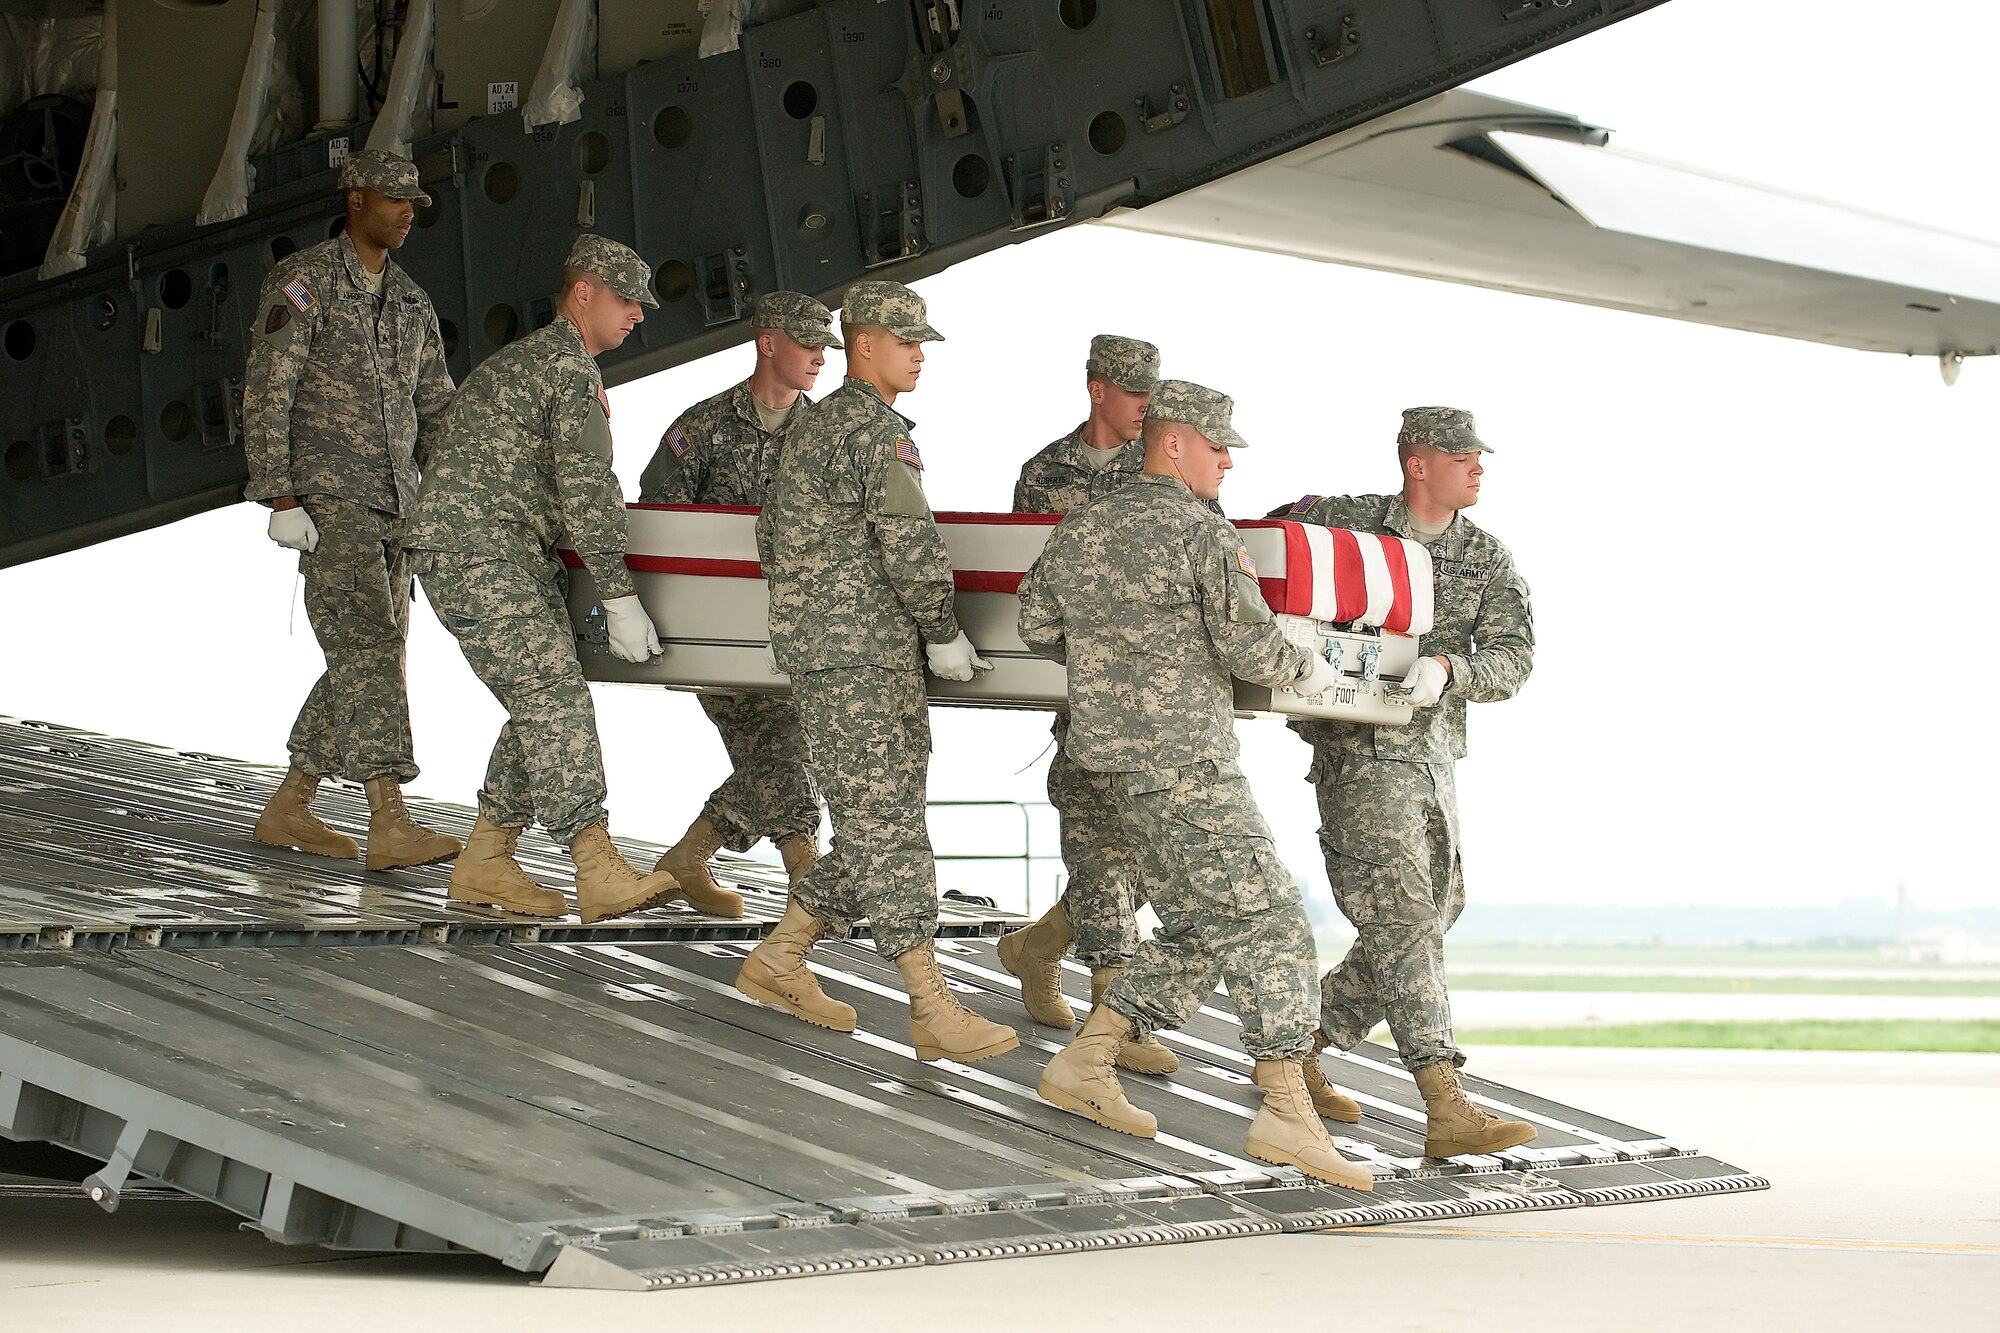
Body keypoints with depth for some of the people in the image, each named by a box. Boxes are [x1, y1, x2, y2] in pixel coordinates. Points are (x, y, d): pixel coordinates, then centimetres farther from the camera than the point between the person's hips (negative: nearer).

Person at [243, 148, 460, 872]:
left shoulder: (410, 301, 18)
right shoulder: (301, 282, -4)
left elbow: (436, 408, 20)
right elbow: (266, 395, -9)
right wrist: (281, 498, -17)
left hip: (395, 507, 8)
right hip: (329, 499, -8)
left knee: (370, 658, 8)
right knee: (367, 648, -17)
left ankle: (289, 809, 18)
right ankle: (390, 823, -24)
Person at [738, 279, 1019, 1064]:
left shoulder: (815, 425, 21)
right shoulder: (875, 426, -11)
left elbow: (772, 534, 26)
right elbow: (909, 543, -17)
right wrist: (945, 634, -7)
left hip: (813, 646, 10)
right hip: (858, 658, -10)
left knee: (875, 826, 12)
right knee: (886, 827, -10)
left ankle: (778, 960, 19)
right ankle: (932, 1009, -12)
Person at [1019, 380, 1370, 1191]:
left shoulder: (1081, 530, 14)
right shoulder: (1203, 531, -9)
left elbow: (1037, 625, 18)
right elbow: (1246, 643, -14)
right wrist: (1303, 671, 5)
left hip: (1120, 755, 9)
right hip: (1186, 756, -9)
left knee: (1196, 932, 16)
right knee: (1266, 920, -9)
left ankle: (1084, 1063, 15)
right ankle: (1286, 1111, -15)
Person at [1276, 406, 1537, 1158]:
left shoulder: (1488, 560, 9)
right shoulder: (1341, 522, -1)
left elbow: (1512, 661, -2)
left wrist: (1447, 669, -22)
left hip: (1434, 757, 6)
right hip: (1360, 752, -6)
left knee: (1432, 917, 9)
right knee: (1402, 919, -14)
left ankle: (1298, 1051, 26)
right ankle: (1446, 1109, -21)